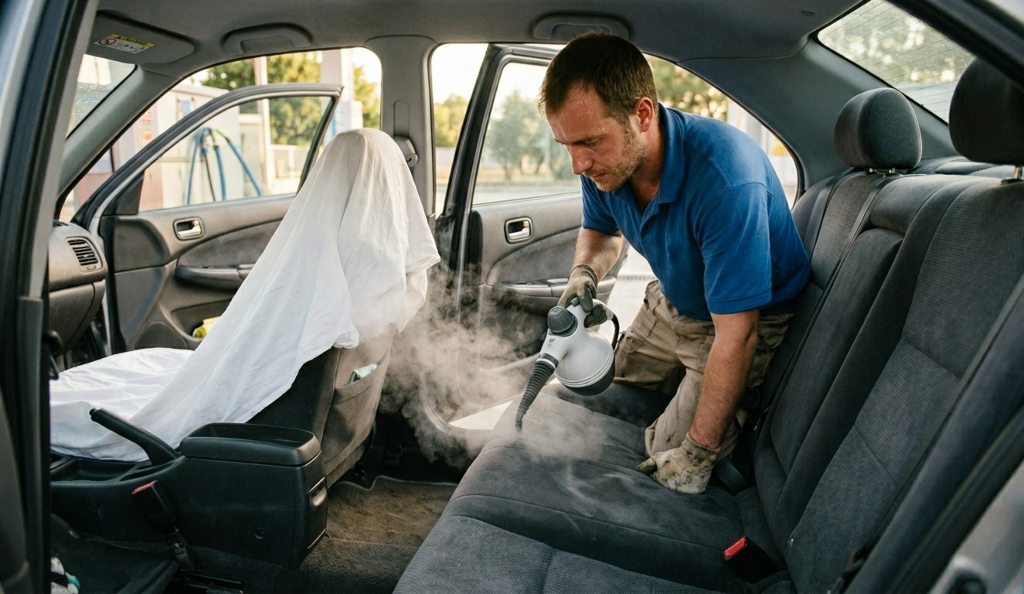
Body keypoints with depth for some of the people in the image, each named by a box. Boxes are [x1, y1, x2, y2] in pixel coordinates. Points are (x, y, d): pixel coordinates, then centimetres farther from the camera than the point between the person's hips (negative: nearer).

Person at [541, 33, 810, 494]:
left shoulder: (723, 180, -40)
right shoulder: (604, 160, -17)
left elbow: (737, 334, -35)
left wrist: (697, 453, -28)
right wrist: (584, 272, -17)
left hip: (750, 316, -6)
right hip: (673, 302, 7)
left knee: (673, 465, -8)